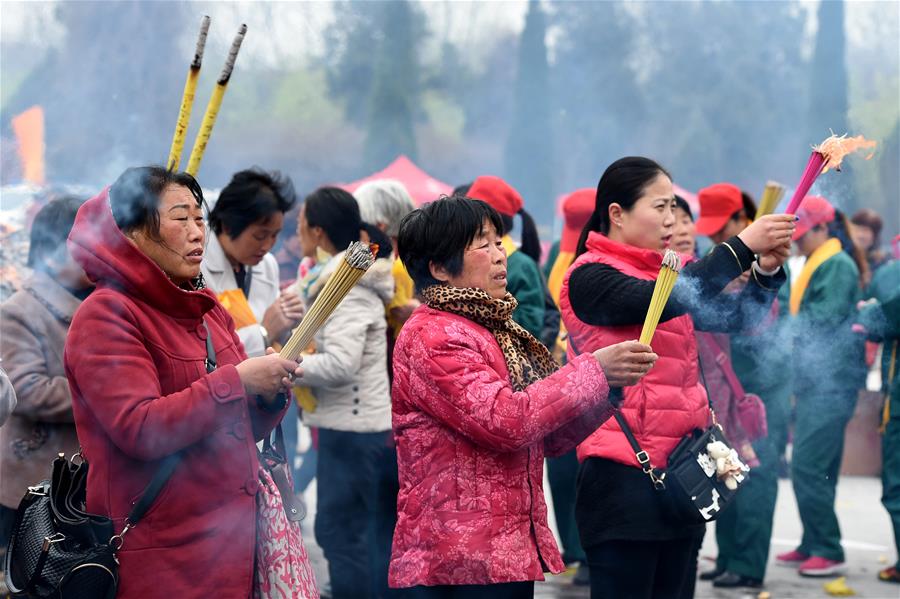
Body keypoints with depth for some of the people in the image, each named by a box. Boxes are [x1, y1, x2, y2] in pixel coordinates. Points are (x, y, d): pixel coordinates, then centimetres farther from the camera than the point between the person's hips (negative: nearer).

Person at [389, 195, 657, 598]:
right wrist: (594, 370, -19)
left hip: (510, 553, 9)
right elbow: (505, 420, -24)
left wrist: (607, 388, 1)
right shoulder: (431, 337, -12)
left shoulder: (494, 331, 17)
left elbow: (549, 439, 16)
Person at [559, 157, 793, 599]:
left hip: (680, 468, 8)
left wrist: (767, 270, -8)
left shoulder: (669, 271, 15)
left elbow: (736, 316, 10)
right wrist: (742, 246, -24)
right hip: (624, 473, -8)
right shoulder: (590, 276, -9)